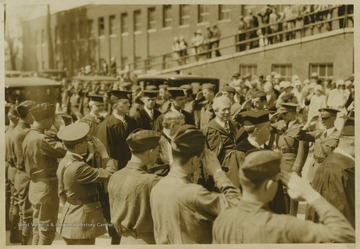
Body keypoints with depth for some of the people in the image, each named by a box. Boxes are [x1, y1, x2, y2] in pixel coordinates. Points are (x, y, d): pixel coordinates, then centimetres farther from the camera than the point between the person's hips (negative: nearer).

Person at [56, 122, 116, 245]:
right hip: (82, 221, -9)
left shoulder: (64, 162, 3)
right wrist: (104, 152, -13)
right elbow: (110, 174, -25)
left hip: (70, 216, 10)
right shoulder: (78, 167, -26)